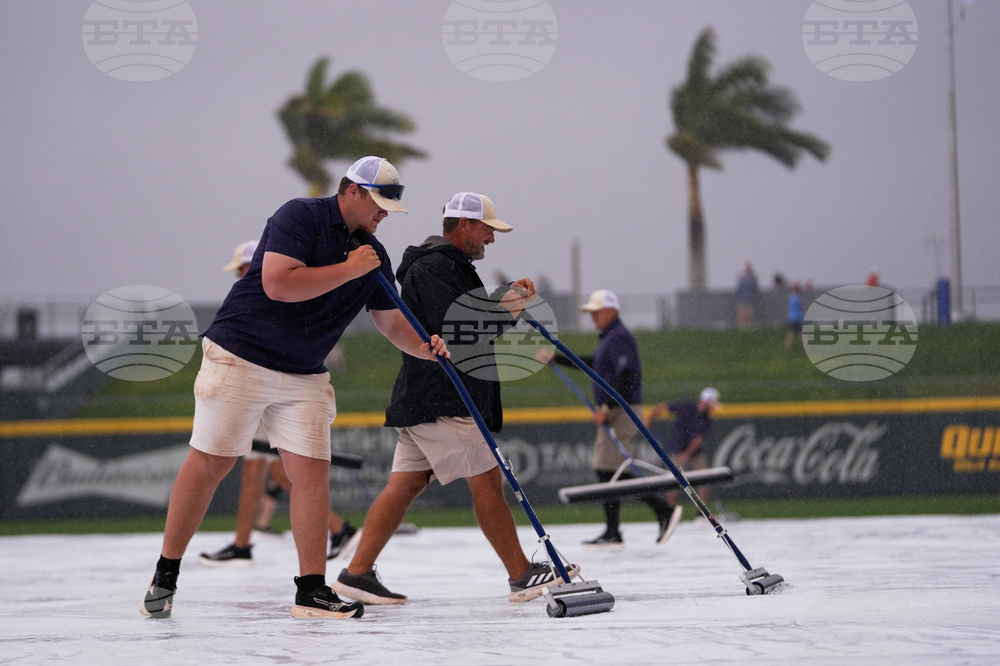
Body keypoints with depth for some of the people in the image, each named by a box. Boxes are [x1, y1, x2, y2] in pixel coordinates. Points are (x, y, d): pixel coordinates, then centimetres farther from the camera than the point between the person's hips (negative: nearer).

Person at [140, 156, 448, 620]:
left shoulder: (373, 254, 10)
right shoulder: (300, 217, -13)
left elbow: (391, 321, 13)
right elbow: (278, 284, -25)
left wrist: (423, 347, -8)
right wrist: (347, 270, -20)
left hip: (305, 376, 7)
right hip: (240, 358, -6)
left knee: (312, 472, -3)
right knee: (209, 464, -4)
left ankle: (311, 591, 2)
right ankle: (165, 577, 5)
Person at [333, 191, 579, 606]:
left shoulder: (449, 266, 24)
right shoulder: (434, 268, -12)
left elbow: (476, 318, 28)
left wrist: (506, 298, 11)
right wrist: (506, 309, -11)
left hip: (419, 400, 11)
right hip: (440, 401, -11)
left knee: (405, 485, 6)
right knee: (487, 480, -8)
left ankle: (357, 573, 3)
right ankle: (522, 576, -5)